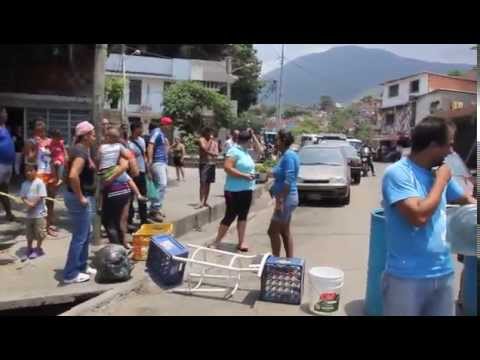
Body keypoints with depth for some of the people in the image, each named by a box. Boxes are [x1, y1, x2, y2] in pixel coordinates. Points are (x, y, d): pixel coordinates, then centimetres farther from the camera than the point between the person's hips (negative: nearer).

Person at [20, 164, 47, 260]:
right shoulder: (25, 184, 6)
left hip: (39, 212, -6)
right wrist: (27, 203, -15)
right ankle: (29, 249, 27)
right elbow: (22, 196, 4)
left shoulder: (39, 182, -12)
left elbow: (41, 196, -15)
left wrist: (33, 204, -20)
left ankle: (38, 249, 18)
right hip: (29, 212, 6)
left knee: (39, 232, 3)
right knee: (29, 232, 15)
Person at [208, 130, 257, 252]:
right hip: (235, 190, -9)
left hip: (247, 189, 9)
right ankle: (217, 241, 11)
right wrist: (245, 175, -23)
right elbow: (227, 168, -24)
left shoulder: (246, 152, 11)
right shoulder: (234, 151, -14)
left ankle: (241, 242, 19)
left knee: (243, 215, 11)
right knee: (230, 216, -3)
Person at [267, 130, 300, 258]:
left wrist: (281, 201, -25)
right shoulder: (286, 155, 11)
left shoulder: (288, 156, -18)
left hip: (286, 198, -10)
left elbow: (288, 181, -24)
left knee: (273, 231, -2)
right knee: (285, 232, 15)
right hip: (286, 198, 10)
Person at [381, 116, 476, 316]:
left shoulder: (439, 173, 7)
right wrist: (441, 180, -14)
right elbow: (419, 216, -26)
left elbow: (465, 199, 24)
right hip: (407, 277, -7)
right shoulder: (397, 173, -16)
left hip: (443, 273, 7)